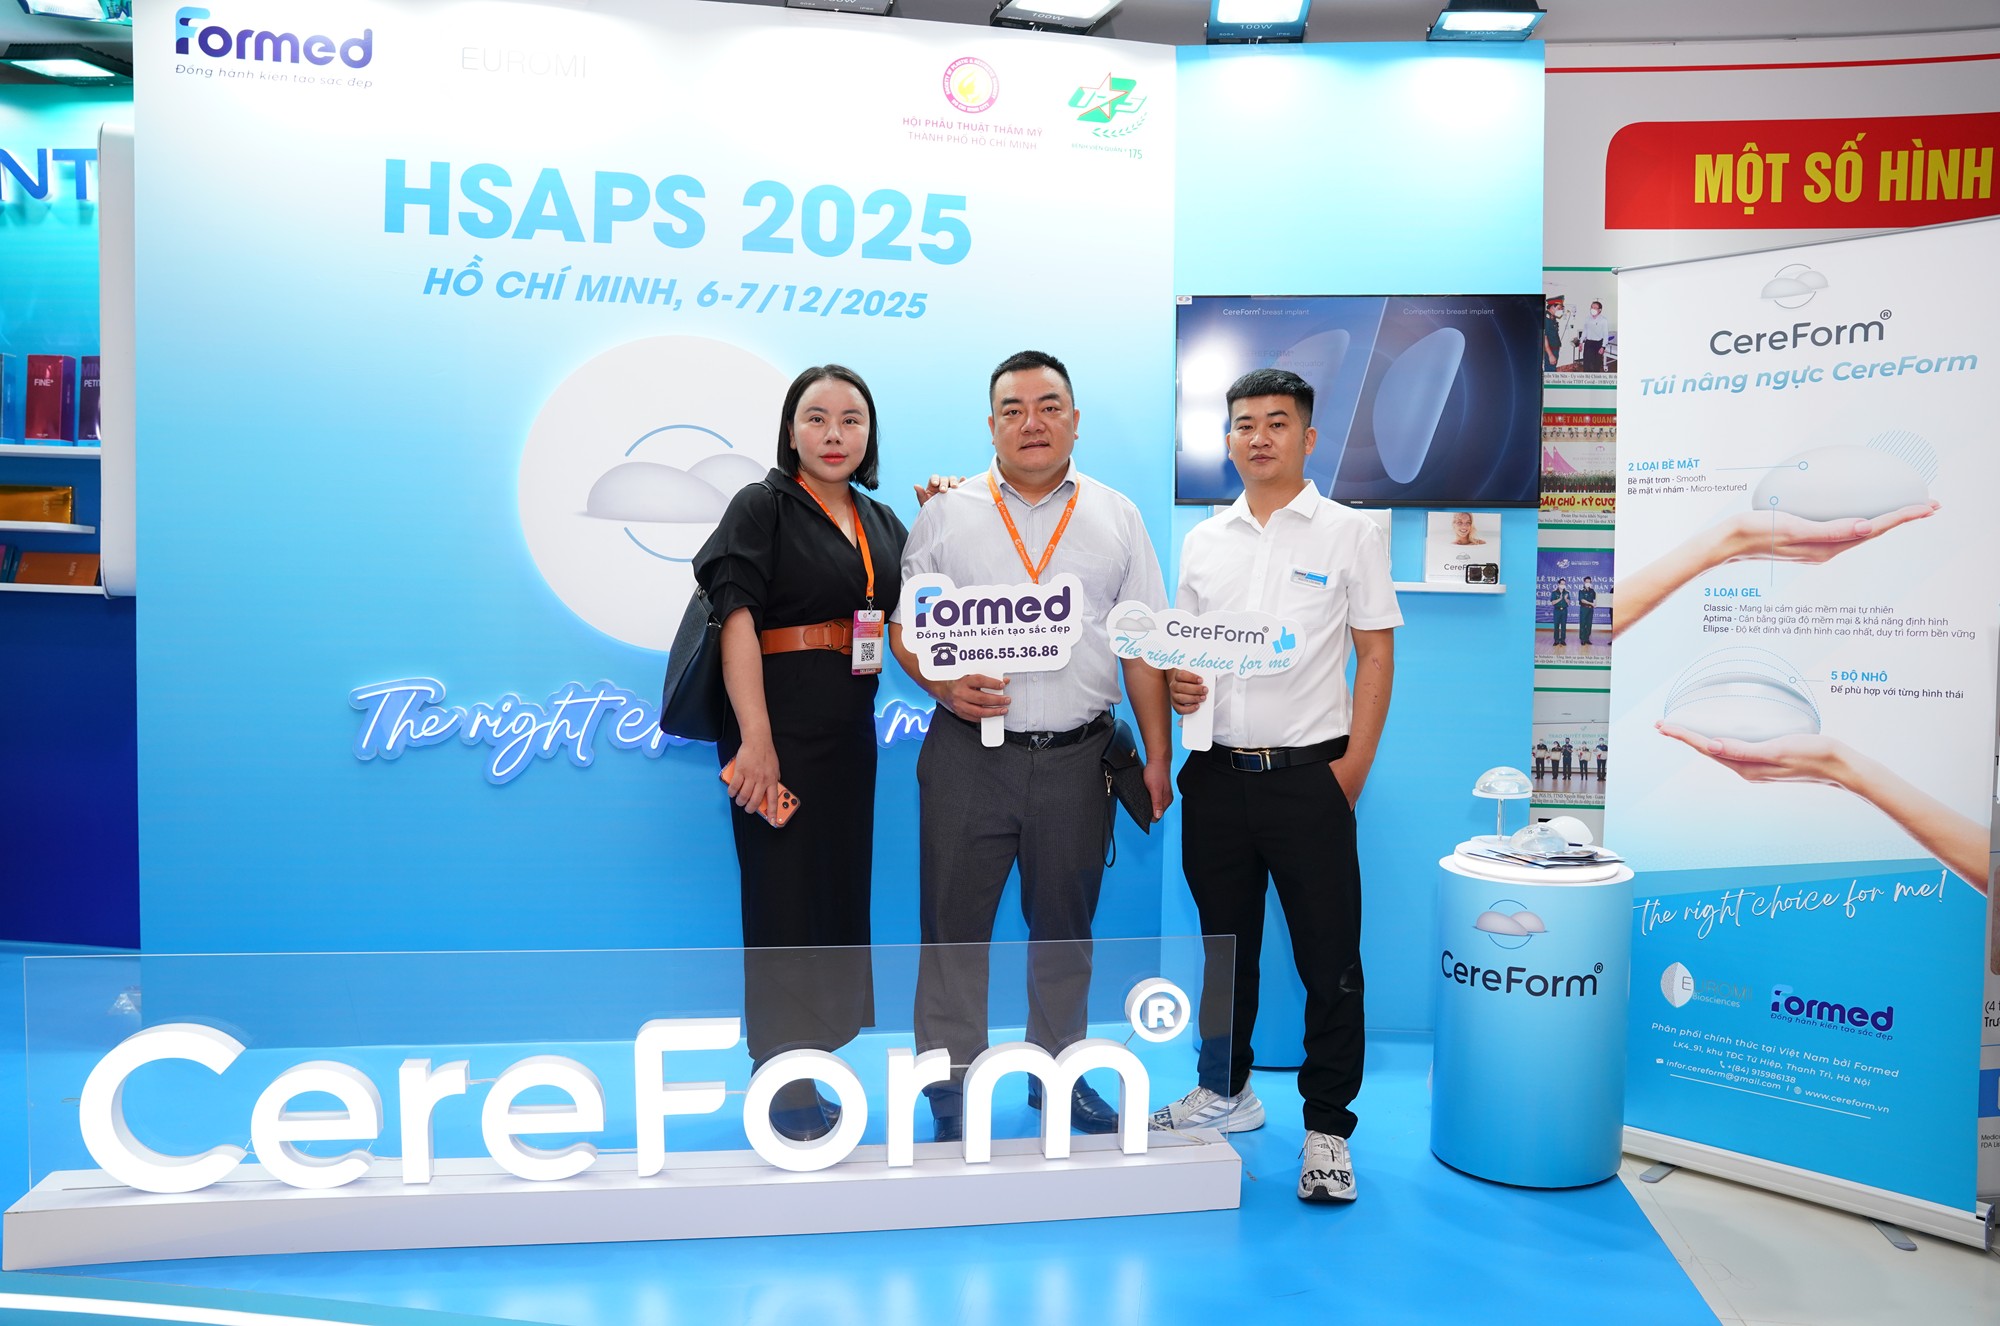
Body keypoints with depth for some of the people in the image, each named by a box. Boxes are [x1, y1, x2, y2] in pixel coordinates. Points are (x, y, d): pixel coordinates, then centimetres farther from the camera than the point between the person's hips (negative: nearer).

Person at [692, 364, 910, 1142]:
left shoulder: (882, 524, 14)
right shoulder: (762, 506, -6)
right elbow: (736, 619, -16)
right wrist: (755, 740, -25)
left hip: (850, 733, 7)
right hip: (781, 725, -7)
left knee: (838, 887, 13)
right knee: (783, 896, 0)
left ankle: (804, 1056, 29)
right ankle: (784, 1083, 13)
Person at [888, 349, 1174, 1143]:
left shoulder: (1116, 518, 9)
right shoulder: (947, 514, 5)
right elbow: (904, 627, 7)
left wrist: (1157, 759, 4)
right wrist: (944, 684, -13)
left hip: (1077, 757, 1)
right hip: (970, 754, -1)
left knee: (1064, 926, 13)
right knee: (955, 922, 3)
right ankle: (950, 1081, 18)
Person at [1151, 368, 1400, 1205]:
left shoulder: (1348, 532, 0)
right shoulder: (1203, 541, 12)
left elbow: (1376, 653, -2)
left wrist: (1355, 762, -10)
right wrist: (1177, 685, -7)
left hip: (1309, 775, -4)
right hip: (1218, 775, 4)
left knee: (1329, 961, 0)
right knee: (1225, 947, 16)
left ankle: (1327, 1130, 11)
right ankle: (1225, 1092, 32)